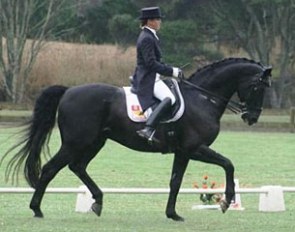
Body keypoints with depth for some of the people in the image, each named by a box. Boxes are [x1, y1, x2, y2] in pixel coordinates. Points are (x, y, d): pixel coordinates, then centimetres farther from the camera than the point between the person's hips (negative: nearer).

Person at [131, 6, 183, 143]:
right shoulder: (146, 39, -15)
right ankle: (148, 129, -40)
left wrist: (171, 70, 14)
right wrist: (171, 71, -17)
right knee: (169, 99, -30)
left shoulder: (149, 36, 17)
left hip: (151, 77, 11)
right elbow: (151, 63, -21)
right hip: (148, 79, -11)